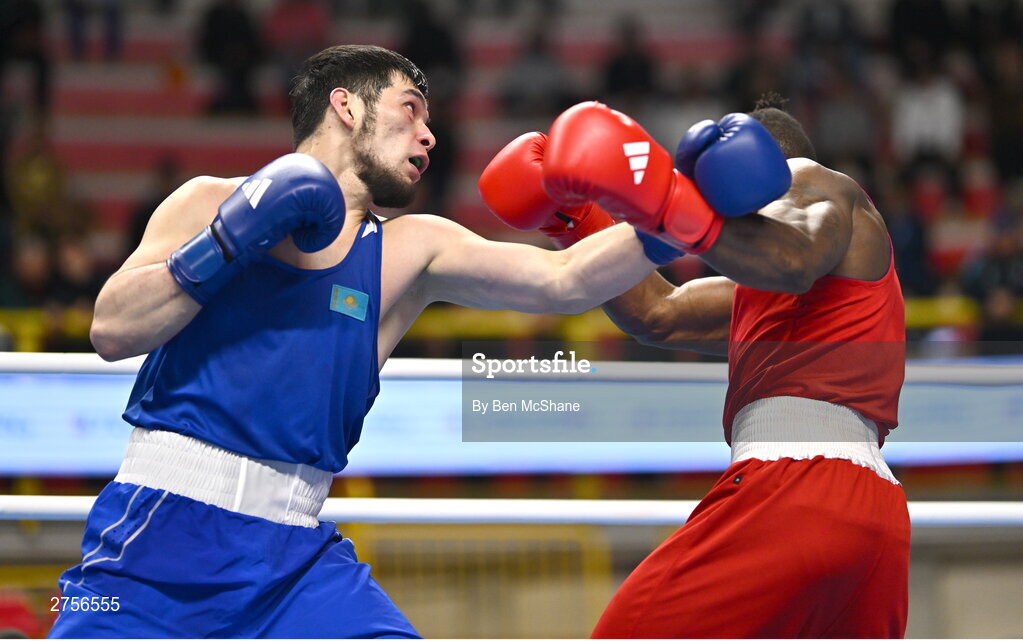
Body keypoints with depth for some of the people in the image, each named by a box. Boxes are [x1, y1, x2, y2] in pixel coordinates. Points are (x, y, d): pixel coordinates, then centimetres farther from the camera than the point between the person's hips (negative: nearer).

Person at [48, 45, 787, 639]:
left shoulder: (409, 250, 11)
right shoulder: (211, 204, 6)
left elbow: (561, 281, 0)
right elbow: (112, 330, -5)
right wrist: (233, 241, -12)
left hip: (296, 558, 3)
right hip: (160, 535, -3)